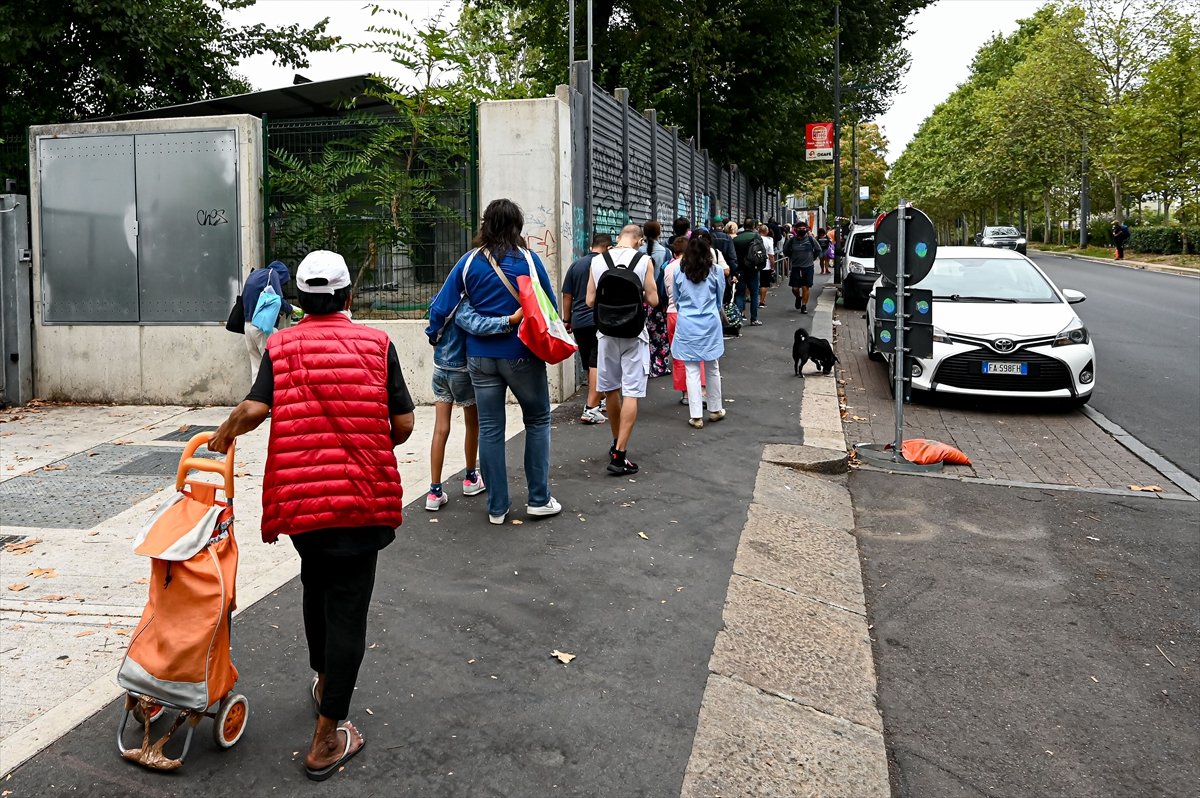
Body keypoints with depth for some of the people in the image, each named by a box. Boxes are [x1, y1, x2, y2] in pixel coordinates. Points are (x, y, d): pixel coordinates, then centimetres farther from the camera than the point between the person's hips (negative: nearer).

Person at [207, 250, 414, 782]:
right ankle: (327, 738, 6)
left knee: (317, 588, 26)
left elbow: (254, 409, -11)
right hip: (362, 497, -2)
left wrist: (223, 434, 9)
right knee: (347, 608, 3)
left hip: (300, 494, 2)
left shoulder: (282, 346, 1)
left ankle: (324, 682, 46)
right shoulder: (376, 344, -1)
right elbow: (403, 424, -2)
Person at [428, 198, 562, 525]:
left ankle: (497, 507, 14)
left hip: (481, 356, 2)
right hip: (521, 354, -2)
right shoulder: (529, 259, -7)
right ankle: (539, 499, 15)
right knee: (537, 421, 14)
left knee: (490, 428, 8)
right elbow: (551, 307, -1)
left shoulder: (469, 262, -1)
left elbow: (440, 309, -1)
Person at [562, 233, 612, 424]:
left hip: (579, 322, 6)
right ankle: (591, 409, -13)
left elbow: (567, 295, 14)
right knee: (597, 365, -7)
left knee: (589, 365, 17)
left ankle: (595, 401, 31)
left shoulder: (576, 265, 11)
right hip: (600, 321, -6)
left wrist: (567, 320, 22)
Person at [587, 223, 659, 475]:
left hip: (606, 332, 3)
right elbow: (653, 300, -7)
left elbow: (590, 301, 0)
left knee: (612, 389, 17)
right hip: (634, 334, -3)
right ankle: (619, 455, -7)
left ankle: (618, 443, 33)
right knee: (631, 393, -1)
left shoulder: (598, 261, -2)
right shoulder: (643, 261, -9)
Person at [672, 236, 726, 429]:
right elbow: (720, 298, 11)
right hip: (710, 324, 1)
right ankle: (715, 410, 25)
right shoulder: (715, 271, -1)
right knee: (713, 369, 13)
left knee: (692, 371, 1)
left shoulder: (678, 272, -1)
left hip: (687, 326, 0)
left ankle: (696, 416, 1)